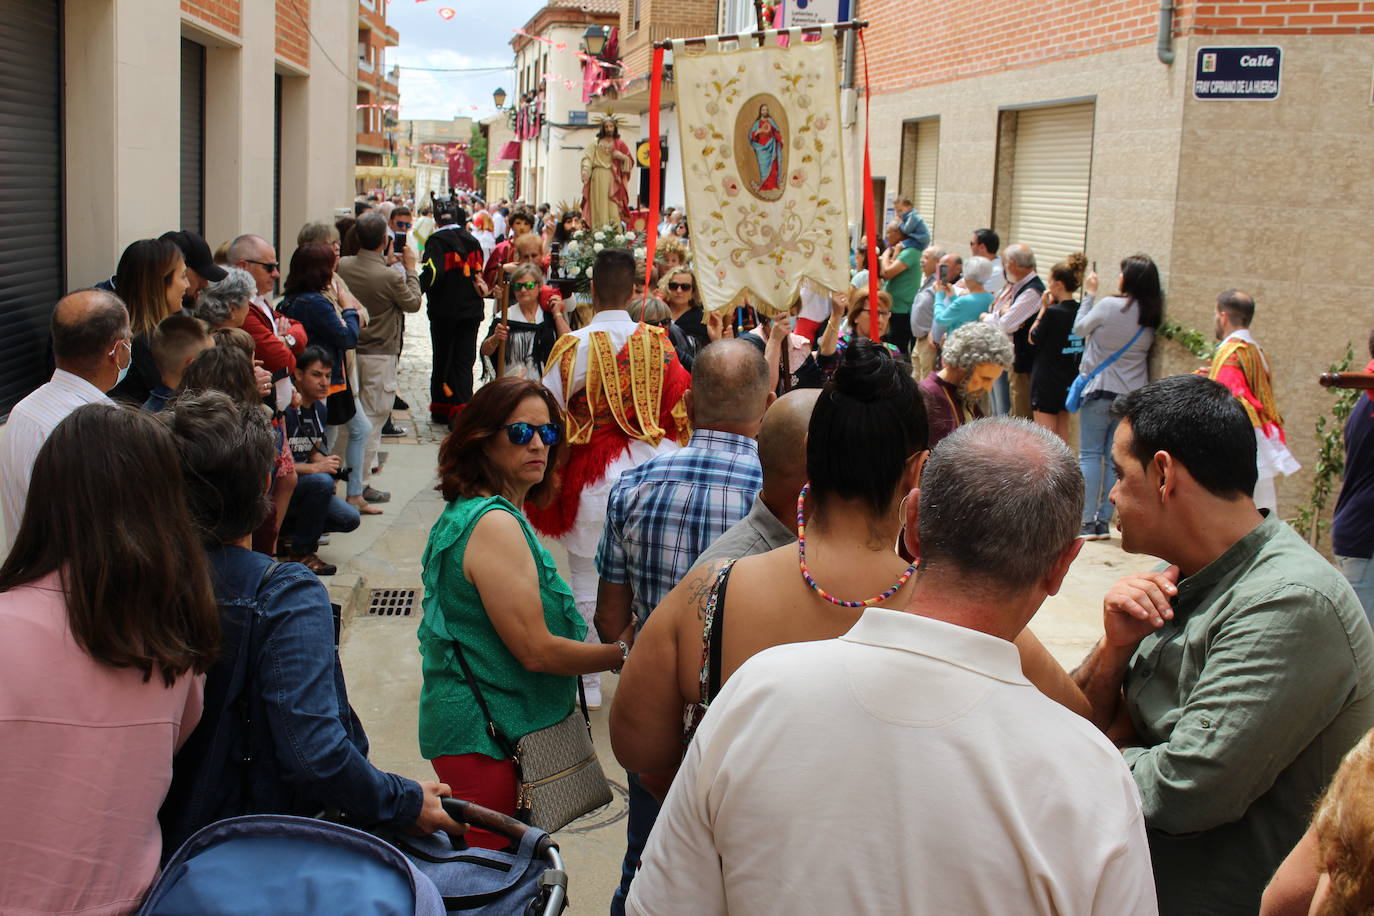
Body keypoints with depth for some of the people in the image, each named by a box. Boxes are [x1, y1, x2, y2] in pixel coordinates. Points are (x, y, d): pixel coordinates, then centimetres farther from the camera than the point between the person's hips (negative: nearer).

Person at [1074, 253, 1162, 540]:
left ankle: (1087, 522, -4)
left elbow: (1080, 328, 2)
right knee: (1115, 458, 8)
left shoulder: (1109, 306, -12)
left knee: (1090, 455, 0)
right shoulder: (1151, 317, 4)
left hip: (1100, 391, -5)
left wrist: (1089, 293, 13)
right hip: (1133, 396, 5)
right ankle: (1104, 522, 10)